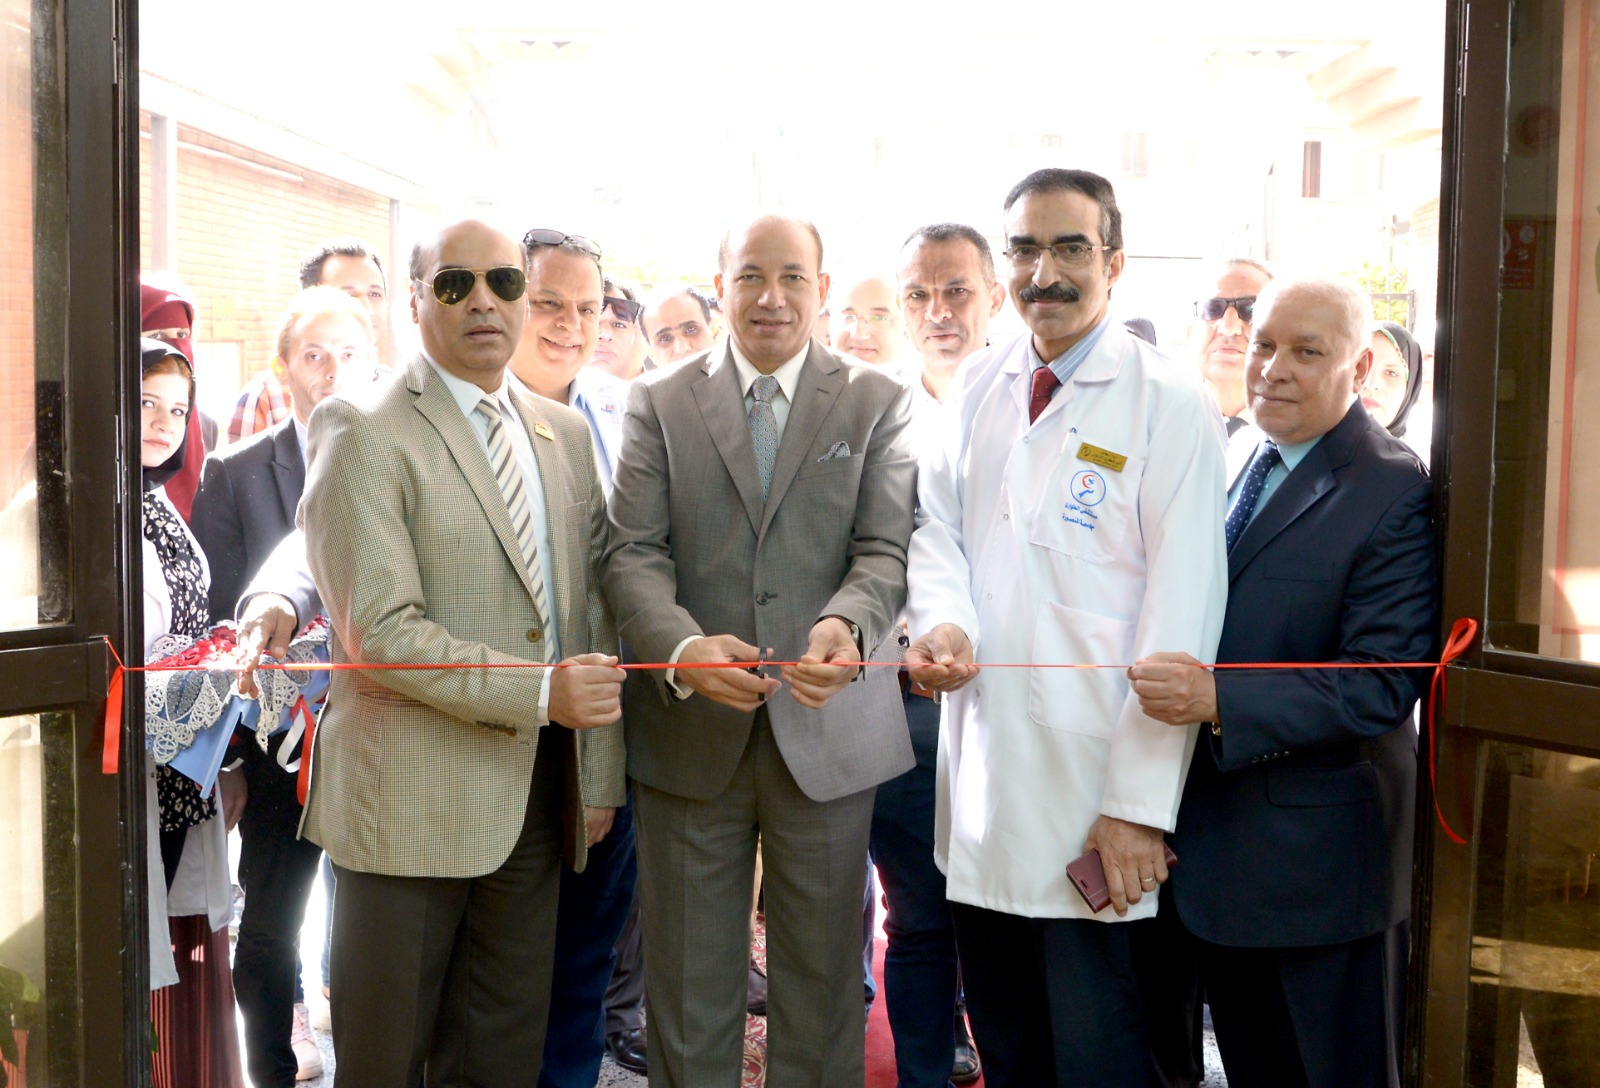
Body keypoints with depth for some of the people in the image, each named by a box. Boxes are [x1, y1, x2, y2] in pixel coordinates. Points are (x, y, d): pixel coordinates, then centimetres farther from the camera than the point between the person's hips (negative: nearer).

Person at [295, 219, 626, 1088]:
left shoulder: (565, 433, 12)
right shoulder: (361, 430, -8)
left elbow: (592, 591, 12)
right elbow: (379, 629, -16)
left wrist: (596, 768, 6)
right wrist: (539, 691, -20)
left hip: (538, 789, 6)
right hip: (413, 795, -5)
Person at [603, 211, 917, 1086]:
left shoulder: (877, 404, 5)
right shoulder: (659, 402, 6)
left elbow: (885, 550, -4)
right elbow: (633, 553, -3)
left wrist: (846, 624, -26)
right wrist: (683, 647, -23)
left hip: (828, 733, 0)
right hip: (689, 737, 0)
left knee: (821, 982, 11)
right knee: (689, 984, 11)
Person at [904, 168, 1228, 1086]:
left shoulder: (1172, 403, -9)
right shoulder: (979, 387, 9)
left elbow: (1182, 613, -12)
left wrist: (1141, 802, -15)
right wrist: (946, 624, -12)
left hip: (1094, 782, -5)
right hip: (982, 767, 5)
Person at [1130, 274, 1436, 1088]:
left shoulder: (1396, 494, -16)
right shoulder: (1243, 465, 8)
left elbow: (1382, 685, -23)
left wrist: (1218, 698, -31)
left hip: (1313, 858, -7)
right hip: (1218, 845, 7)